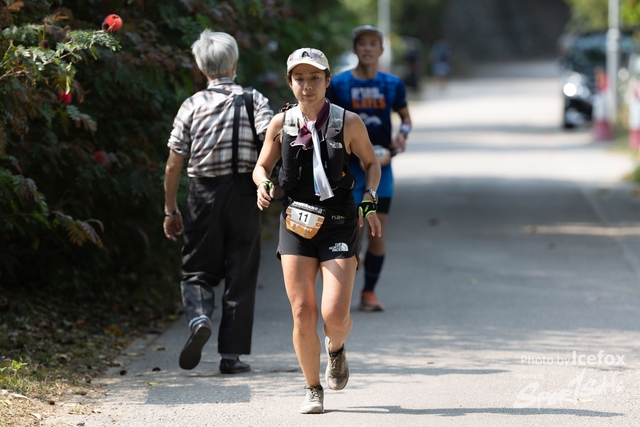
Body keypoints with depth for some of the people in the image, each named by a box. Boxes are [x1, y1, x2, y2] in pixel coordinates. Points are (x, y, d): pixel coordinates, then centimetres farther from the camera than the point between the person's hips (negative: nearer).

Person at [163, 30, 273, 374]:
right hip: (244, 194, 0)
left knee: (198, 270, 12)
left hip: (204, 194, 0)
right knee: (240, 275, 7)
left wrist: (170, 210, 11)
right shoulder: (254, 100, 0)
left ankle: (199, 317, -18)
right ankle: (231, 355, 7)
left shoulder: (192, 106, 1)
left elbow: (173, 166, 2)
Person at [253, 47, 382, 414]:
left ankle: (336, 350, 24)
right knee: (302, 312, -4)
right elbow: (262, 167, 14)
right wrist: (264, 185, -8)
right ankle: (314, 390, 13)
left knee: (335, 314, -12)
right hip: (297, 223, 2)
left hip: (339, 225, -2)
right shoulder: (281, 123, 2)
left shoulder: (349, 123, -2)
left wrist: (370, 202, -3)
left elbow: (372, 163, 12)